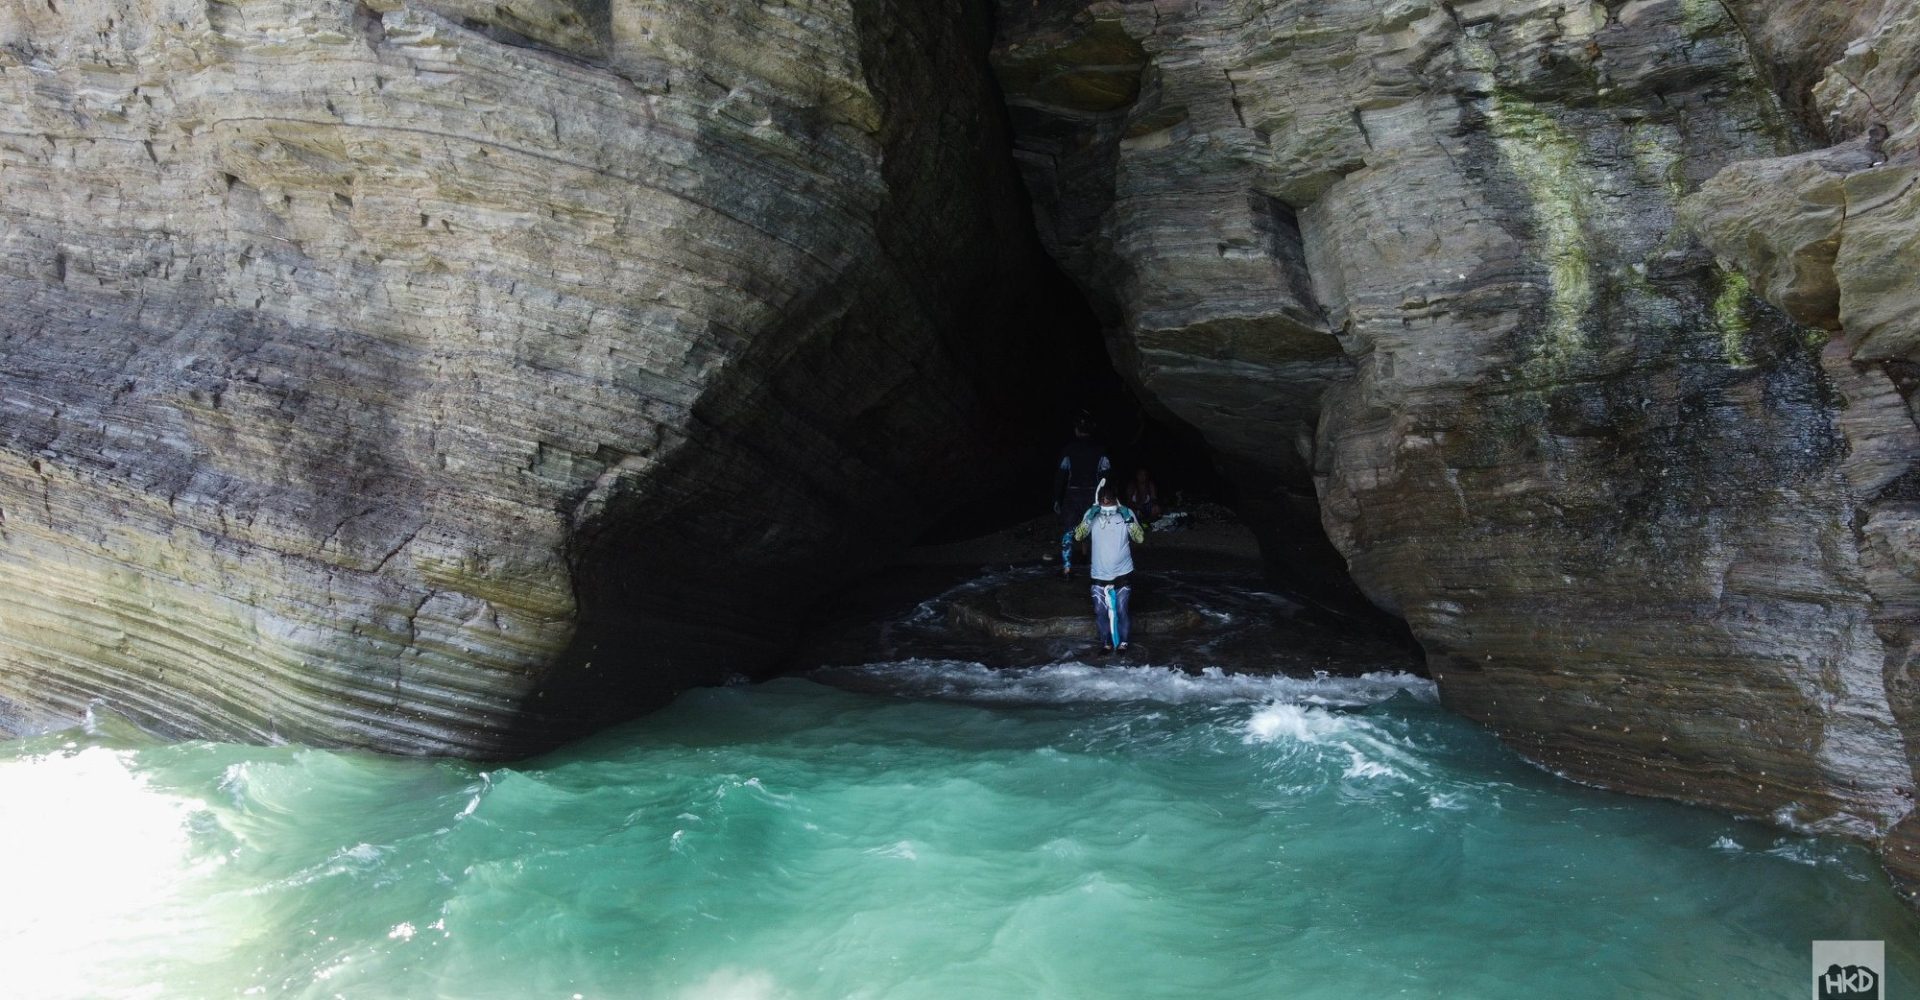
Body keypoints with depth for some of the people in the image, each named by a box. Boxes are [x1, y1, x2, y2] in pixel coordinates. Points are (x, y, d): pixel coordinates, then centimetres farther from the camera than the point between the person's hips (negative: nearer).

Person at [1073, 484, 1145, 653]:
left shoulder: (1126, 513, -5)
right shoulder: (1092, 514, -3)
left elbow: (1140, 538, -14)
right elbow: (1078, 536, -15)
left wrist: (1129, 520, -26)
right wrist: (1089, 518, -26)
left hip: (1122, 573, -1)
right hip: (1099, 574, 1)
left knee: (1121, 611, 2)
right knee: (1100, 611, 3)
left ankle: (1123, 642, 22)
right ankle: (1106, 642, 22)